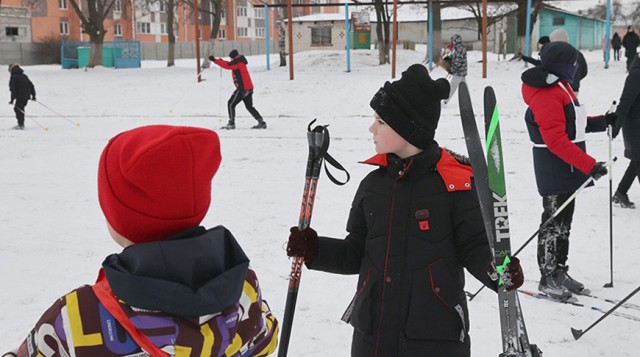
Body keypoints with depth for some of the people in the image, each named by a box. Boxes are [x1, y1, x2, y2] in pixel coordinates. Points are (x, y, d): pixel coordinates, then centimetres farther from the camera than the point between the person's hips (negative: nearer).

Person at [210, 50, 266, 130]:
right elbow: (230, 65, 32)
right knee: (249, 106, 18)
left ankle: (231, 123, -5)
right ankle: (261, 122, 15)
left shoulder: (237, 62, -11)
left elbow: (227, 65, -22)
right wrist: (222, 61, 19)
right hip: (249, 88, 10)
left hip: (243, 88, -10)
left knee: (231, 104, -3)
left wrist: (215, 60, -22)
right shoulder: (240, 62, 19)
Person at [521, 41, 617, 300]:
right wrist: (589, 165, -26)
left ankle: (559, 272, 26)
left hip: (568, 169, 10)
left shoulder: (560, 86, 13)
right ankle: (547, 279, 9)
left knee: (563, 222, 16)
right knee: (554, 222, -2)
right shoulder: (547, 96, -21)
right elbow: (556, 141, -25)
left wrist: (601, 122, 8)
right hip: (555, 170, -10)